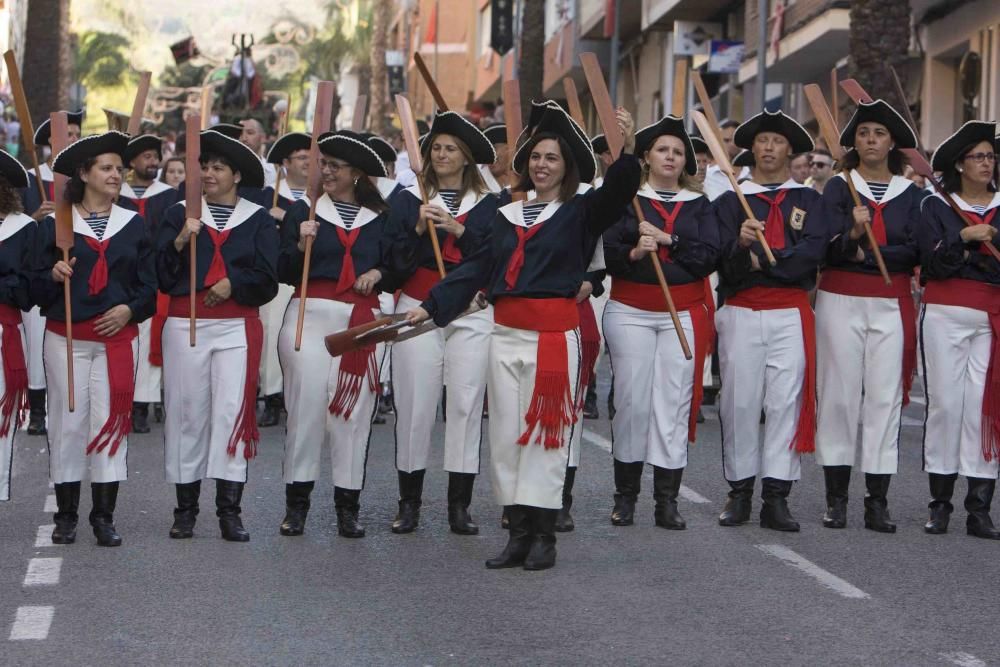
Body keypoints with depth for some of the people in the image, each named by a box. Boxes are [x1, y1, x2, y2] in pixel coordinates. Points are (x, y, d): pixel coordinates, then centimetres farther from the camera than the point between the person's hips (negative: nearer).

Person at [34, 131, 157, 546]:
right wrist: (53, 275, -18)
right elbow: (38, 288, 2)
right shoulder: (55, 222, 4)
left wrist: (130, 310, -9)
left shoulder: (133, 224, 10)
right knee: (68, 420, -1)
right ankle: (66, 515, 8)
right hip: (66, 337, -1)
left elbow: (149, 285, 9)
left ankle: (104, 516, 5)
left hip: (118, 337, 1)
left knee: (111, 420, -1)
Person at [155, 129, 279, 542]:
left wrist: (232, 283, -13)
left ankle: (230, 511, -4)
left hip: (237, 326, -1)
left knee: (233, 411, -6)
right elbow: (161, 274, 1)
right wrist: (180, 240, -14)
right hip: (186, 323, 1)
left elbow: (267, 278, 1)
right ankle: (185, 509, 9)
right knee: (186, 410, 1)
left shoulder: (258, 219, 9)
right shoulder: (180, 213, 10)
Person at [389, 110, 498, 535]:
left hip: (471, 312, 0)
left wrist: (459, 230, -14)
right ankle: (409, 503, 7)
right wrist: (418, 229, -14)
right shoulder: (409, 200, 9)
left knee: (466, 401, -4)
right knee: (414, 403, -2)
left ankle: (459, 505, 2)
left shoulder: (487, 205, 8)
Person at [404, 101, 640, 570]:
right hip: (506, 335, 5)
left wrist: (628, 152, -37)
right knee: (506, 435, 6)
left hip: (554, 335, -5)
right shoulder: (508, 216, 15)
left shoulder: (580, 212, 0)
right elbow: (477, 269, 15)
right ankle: (519, 534, 13)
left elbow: (616, 193, -19)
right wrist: (430, 307, 8)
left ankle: (543, 537, 5)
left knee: (545, 434, -3)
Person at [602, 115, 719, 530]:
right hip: (630, 312, -1)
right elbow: (608, 254, -3)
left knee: (675, 401, -3)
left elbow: (708, 258, -4)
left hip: (684, 315, 1)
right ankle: (625, 495, 9)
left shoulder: (699, 205, 10)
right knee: (631, 400, -3)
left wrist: (666, 239, -12)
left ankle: (667, 500, 1)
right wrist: (633, 252, -22)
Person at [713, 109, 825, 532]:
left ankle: (776, 497, -3)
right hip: (741, 312, 0)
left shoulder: (807, 200, 9)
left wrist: (762, 259, -12)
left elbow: (813, 251, -8)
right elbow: (724, 262, -4)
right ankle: (740, 492, 9)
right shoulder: (731, 200, 9)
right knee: (739, 401, 0)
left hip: (790, 313, 0)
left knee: (786, 400, -4)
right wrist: (740, 244, -24)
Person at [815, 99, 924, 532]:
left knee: (885, 394, -1)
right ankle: (836, 497, 6)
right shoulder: (838, 188, 3)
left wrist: (866, 254, -11)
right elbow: (830, 250, -8)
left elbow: (914, 252, -2)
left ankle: (877, 500, 2)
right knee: (839, 392, -1)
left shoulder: (910, 194, 8)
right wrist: (852, 232, -28)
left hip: (891, 305, 1)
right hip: (841, 301, -1)